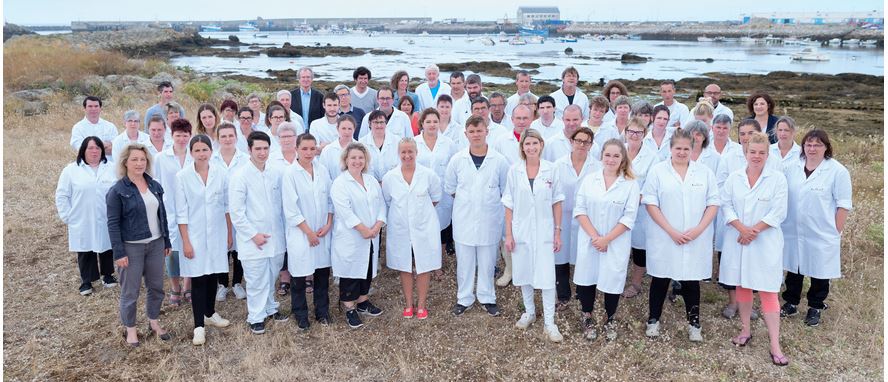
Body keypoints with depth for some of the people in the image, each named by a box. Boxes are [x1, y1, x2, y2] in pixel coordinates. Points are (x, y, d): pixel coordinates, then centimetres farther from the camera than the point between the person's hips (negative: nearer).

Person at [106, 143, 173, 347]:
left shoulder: (155, 186, 5)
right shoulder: (117, 190, -10)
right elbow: (113, 224, -11)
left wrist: (167, 242, 11)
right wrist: (118, 253, -14)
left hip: (156, 244, 5)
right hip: (131, 247, -5)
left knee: (156, 286, 15)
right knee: (130, 291, 7)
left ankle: (154, 322, 33)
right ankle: (130, 329, 24)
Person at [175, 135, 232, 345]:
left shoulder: (221, 173, -2)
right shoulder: (182, 176, -8)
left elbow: (227, 205, 5)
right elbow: (181, 212, -7)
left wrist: (230, 233, 6)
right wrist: (185, 241, -9)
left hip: (217, 234, 3)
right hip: (195, 235, -2)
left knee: (212, 275, 14)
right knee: (198, 279, 0)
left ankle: (210, 314, 33)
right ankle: (199, 326, 9)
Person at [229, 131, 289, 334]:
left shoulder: (276, 172, 2)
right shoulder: (239, 176, -10)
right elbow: (236, 211, -11)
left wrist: (284, 230, 6)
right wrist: (253, 234, -12)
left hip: (275, 237, 4)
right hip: (253, 240, -4)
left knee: (271, 277, 17)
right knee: (256, 281, 4)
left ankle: (270, 308, 35)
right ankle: (256, 317, 19)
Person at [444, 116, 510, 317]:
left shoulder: (499, 160, -6)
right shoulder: (457, 159, -3)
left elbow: (506, 189, 4)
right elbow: (449, 187, 9)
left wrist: (489, 201, 3)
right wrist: (465, 201, 6)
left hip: (489, 220, -1)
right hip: (464, 220, 1)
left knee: (487, 262, 11)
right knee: (464, 262, 10)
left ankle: (487, 297, 28)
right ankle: (464, 298, 26)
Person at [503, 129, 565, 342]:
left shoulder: (550, 170, -4)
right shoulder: (514, 170, -2)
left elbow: (556, 203, 2)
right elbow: (509, 205, 1)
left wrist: (557, 232, 0)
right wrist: (508, 234, -1)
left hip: (544, 232, -1)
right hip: (521, 231, 1)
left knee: (547, 276, -3)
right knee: (523, 273, 12)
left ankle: (550, 322, 7)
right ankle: (529, 312, 32)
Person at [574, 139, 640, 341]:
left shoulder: (631, 184, -5)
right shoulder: (589, 180, 1)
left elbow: (629, 218, -9)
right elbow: (580, 210, -2)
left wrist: (606, 239, -15)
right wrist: (594, 236, -13)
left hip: (616, 244, -2)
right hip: (589, 241, 2)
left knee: (612, 279, 5)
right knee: (587, 278, 7)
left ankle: (609, 319, 29)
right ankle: (587, 318, 28)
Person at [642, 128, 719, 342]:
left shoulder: (704, 172, 6)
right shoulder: (657, 171, -1)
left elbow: (713, 203, 4)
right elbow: (651, 204, -6)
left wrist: (699, 229, -10)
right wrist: (671, 231, -13)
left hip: (696, 241, 1)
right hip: (665, 239, -1)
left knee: (692, 281, 8)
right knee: (660, 279, 8)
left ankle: (694, 324, 21)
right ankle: (653, 320, 23)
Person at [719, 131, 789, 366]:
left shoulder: (777, 178, -3)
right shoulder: (734, 177, 5)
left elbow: (778, 212, -7)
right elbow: (726, 205, 1)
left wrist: (753, 230, -15)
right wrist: (742, 228, -13)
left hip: (766, 243, -3)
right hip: (737, 241, 3)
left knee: (768, 291, -3)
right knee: (742, 286, 12)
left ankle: (775, 346, 0)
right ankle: (745, 331, 28)